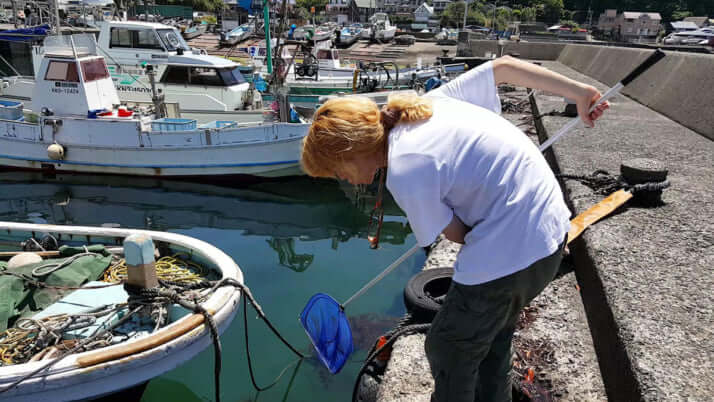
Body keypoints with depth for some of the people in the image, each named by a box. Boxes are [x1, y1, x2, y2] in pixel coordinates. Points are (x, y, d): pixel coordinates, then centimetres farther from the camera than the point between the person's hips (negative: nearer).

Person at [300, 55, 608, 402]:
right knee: (492, 337, 28)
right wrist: (579, 93, 16)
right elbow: (504, 66, 11)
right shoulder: (430, 102, 5)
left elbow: (457, 235, -8)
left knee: (449, 352, 12)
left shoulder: (404, 172, -19)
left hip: (511, 254, -9)